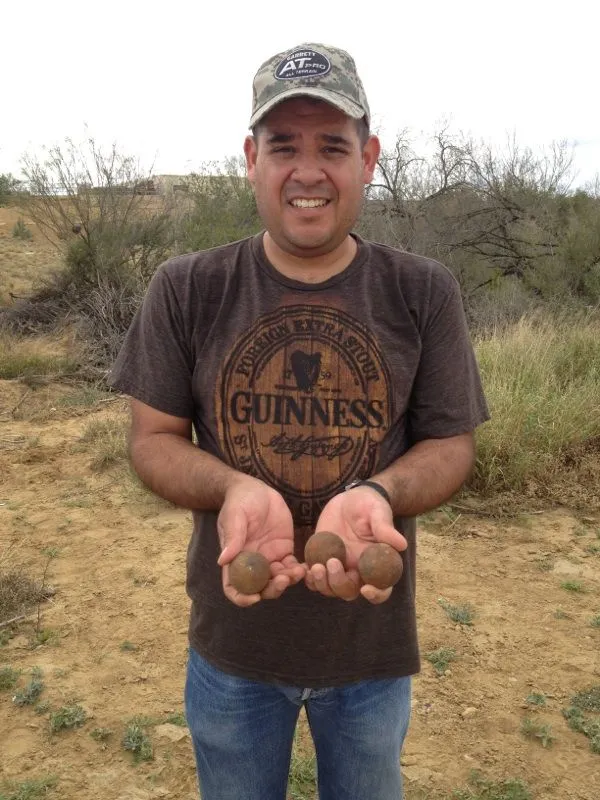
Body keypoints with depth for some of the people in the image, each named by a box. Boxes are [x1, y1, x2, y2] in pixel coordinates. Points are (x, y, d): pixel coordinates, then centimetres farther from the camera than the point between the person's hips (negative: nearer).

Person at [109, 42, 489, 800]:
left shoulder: (424, 293, -10)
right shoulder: (185, 290, -10)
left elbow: (450, 444, -6)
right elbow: (152, 437, -6)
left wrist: (377, 494, -27)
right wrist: (233, 488, -27)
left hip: (374, 641, 1)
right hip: (231, 638, 0)